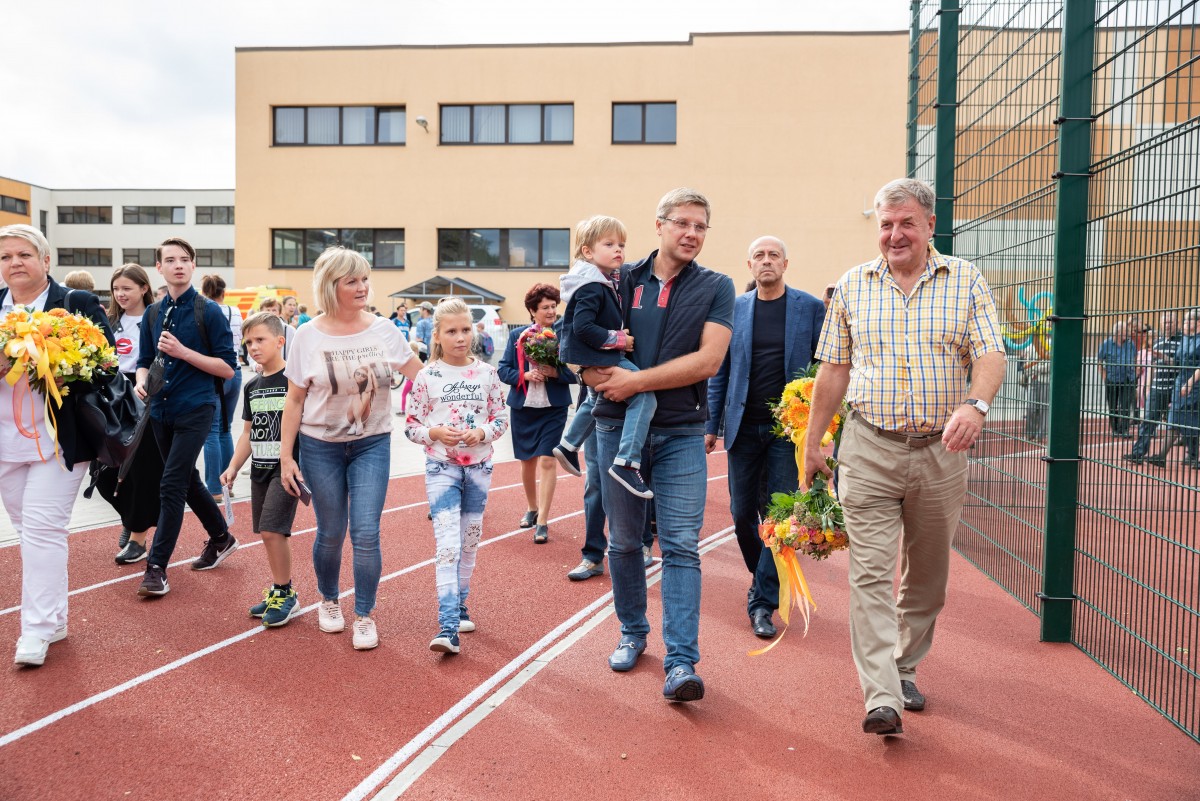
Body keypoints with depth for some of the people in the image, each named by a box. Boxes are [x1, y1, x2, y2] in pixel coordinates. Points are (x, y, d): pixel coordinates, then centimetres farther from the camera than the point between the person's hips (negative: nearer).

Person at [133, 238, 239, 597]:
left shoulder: (209, 311, -6)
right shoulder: (154, 313, 10)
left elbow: (228, 367, -9)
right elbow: (145, 360, 17)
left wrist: (184, 352, -19)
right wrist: (141, 380, -5)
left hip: (196, 409, -7)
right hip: (161, 410, 7)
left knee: (171, 486, -10)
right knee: (188, 481, 17)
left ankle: (157, 567, -4)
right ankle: (221, 538, 36)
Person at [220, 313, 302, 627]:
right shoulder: (251, 387, 11)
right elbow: (248, 433, 17)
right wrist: (233, 467, 9)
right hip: (260, 470, 7)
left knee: (272, 530, -12)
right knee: (268, 533, 11)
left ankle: (286, 594, 4)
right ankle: (279, 590, 24)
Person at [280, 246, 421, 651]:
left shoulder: (383, 329, -4)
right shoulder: (309, 336, -7)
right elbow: (295, 400, -2)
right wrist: (286, 455, -4)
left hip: (372, 443, 1)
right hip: (320, 446, 0)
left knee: (366, 533, -5)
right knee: (331, 532, 9)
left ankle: (365, 616, 12)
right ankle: (328, 600, 36)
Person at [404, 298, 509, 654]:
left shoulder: (486, 373, 1)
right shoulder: (427, 376, -3)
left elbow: (502, 418, 5)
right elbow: (411, 425, 0)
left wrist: (482, 433, -14)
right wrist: (435, 432, -18)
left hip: (478, 467, 3)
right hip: (441, 468, -3)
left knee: (470, 541, 14)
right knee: (447, 542, -12)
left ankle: (459, 606, 33)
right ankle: (448, 627, -14)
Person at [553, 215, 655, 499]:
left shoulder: (605, 282, 11)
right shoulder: (591, 287, -19)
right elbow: (583, 327, -27)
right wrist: (618, 339, -20)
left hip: (597, 358, 11)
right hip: (597, 359, -11)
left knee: (596, 398, 33)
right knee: (644, 396, -18)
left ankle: (568, 445, 47)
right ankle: (626, 463, -22)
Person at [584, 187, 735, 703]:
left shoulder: (715, 288, 2)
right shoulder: (621, 280, 6)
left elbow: (707, 360, -11)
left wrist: (636, 380, -13)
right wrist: (604, 377, -15)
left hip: (681, 433, -2)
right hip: (618, 427, 2)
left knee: (681, 547, -5)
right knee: (624, 540, 12)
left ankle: (681, 663, -3)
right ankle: (633, 632, 31)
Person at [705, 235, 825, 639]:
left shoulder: (811, 308, 1)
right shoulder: (734, 309, 6)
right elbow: (720, 371, 8)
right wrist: (712, 425, 4)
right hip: (743, 427, 2)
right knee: (742, 512, 9)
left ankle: (763, 601, 9)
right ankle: (763, 576, 34)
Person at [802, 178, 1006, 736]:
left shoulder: (966, 282, 4)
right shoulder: (852, 286, 6)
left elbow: (990, 355, -6)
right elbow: (833, 370, 9)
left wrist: (975, 405, -28)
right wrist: (812, 444, 8)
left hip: (942, 450, 1)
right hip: (869, 449, -1)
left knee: (928, 574, 13)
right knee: (871, 573, -7)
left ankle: (903, 667, 33)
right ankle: (882, 698, -5)